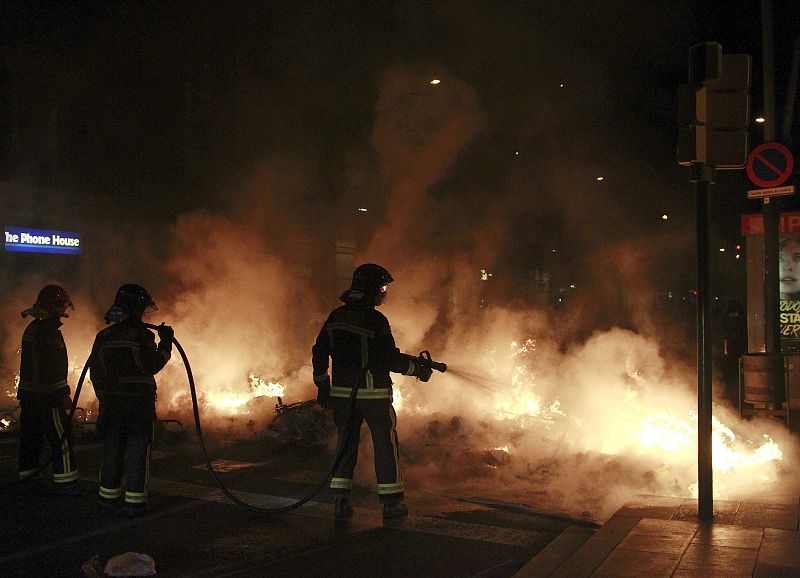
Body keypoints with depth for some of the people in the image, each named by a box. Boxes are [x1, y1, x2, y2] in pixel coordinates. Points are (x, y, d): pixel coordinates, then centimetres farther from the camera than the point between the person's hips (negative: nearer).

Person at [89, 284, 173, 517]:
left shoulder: (103, 336, 8)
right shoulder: (141, 334, -11)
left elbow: (94, 371, 12)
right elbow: (152, 365, -13)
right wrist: (165, 343, -4)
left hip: (110, 404, 5)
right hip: (139, 404, -5)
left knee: (112, 451, 15)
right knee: (137, 453, 1)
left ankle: (109, 497, 21)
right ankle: (134, 501, 1)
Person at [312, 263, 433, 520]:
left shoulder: (336, 316, 5)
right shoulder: (375, 320, -15)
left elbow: (319, 352, 8)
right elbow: (389, 358, -16)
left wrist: (322, 385, 17)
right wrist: (418, 367, -3)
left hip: (341, 392, 6)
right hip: (373, 393, -6)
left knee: (346, 444, 13)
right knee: (385, 444, 6)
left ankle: (341, 502, 11)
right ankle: (391, 503, 11)